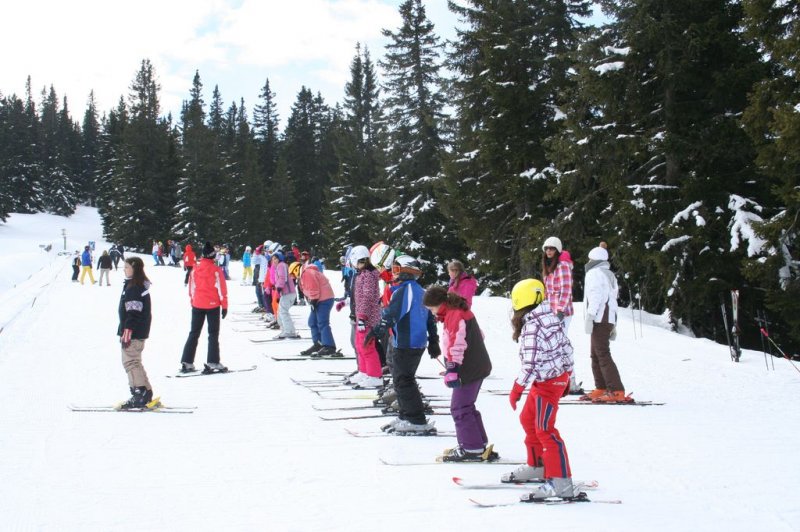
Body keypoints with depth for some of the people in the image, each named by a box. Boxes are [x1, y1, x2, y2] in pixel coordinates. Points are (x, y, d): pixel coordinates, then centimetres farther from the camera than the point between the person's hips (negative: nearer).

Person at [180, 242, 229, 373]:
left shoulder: (195, 269, 2)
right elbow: (221, 288, -9)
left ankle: (186, 363, 7)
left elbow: (191, 288, 8)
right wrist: (224, 306, -3)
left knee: (194, 334, 10)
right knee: (213, 334, 3)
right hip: (213, 305, -4)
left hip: (197, 305, 4)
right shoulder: (216, 269, -10)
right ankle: (212, 362, -4)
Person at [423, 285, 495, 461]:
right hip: (479, 366, 10)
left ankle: (472, 449, 0)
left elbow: (456, 343, -25)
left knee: (460, 409, -3)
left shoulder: (453, 315, -16)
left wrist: (452, 369, -26)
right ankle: (480, 445, 22)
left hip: (468, 370, -10)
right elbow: (478, 334, 25)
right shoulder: (463, 311, 15)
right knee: (467, 406, 18)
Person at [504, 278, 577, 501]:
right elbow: (567, 346, 12)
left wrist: (517, 388, -16)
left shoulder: (532, 326, -22)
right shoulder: (550, 317, 5)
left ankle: (561, 483, -12)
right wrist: (567, 374, 22)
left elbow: (531, 363, -25)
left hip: (547, 383, -10)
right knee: (528, 419, 23)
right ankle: (536, 466, 36)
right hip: (559, 376, 10)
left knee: (545, 429, -10)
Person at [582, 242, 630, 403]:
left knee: (602, 355, -13)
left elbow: (595, 297, -16)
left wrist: (589, 317, -18)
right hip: (610, 318, 10)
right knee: (596, 354, 14)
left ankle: (617, 392, -20)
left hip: (600, 319, -10)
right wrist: (613, 326, 20)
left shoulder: (594, 273, -4)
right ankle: (601, 389, 13)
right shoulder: (609, 274, 23)